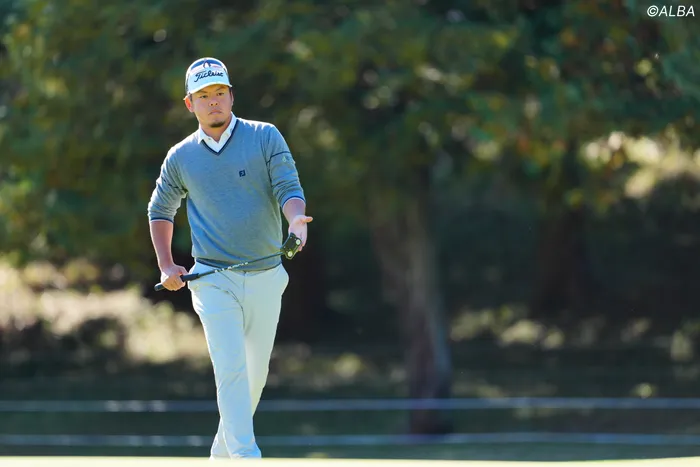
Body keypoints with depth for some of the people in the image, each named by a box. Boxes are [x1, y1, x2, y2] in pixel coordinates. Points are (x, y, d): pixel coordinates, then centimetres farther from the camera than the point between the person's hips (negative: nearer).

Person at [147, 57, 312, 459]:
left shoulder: (266, 137, 1)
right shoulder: (181, 157, 6)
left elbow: (289, 189, -7)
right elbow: (160, 210, 20)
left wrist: (295, 217, -31)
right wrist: (166, 265, 7)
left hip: (266, 278, 1)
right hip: (214, 281, -1)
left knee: (256, 373, 10)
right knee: (231, 368, -16)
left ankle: (222, 453, 28)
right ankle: (247, 459, -23)